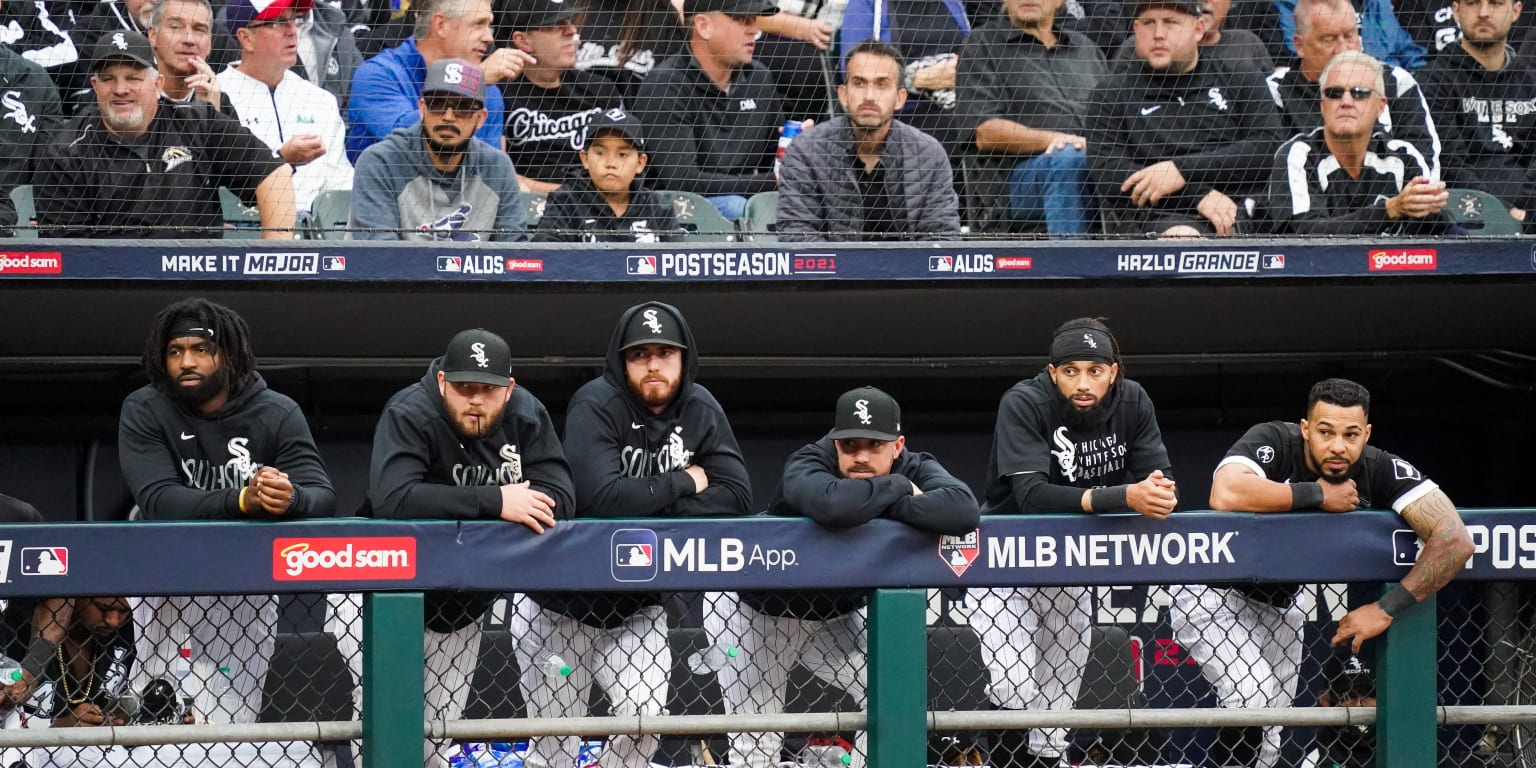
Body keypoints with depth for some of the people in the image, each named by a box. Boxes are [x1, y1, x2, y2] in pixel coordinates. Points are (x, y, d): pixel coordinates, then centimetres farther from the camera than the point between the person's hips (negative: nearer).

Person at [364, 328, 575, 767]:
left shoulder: (527, 417, -5)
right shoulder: (409, 416, -21)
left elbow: (560, 499, -13)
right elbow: (392, 500, -37)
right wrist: (494, 502, -40)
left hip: (464, 606, 5)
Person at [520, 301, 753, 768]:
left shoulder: (700, 410, -3)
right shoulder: (596, 406, -19)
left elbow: (735, 496, -12)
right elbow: (601, 497, -33)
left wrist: (648, 517, -22)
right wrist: (683, 483, -19)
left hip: (638, 605, 4)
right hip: (566, 601, -4)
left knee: (645, 719, -9)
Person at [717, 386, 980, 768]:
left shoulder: (916, 469, -19)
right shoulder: (806, 465, -30)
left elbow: (965, 511, -40)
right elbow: (835, 504, -55)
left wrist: (886, 506, -41)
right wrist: (900, 490, -37)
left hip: (838, 616, 4)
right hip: (757, 612, -4)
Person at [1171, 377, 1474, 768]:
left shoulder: (1381, 470, -18)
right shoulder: (1273, 442, -26)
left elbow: (1454, 539, -27)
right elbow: (1225, 495, -47)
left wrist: (1387, 609, -33)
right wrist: (1318, 494, -35)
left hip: (1279, 604, 5)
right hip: (1211, 592, -5)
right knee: (1255, 706, -23)